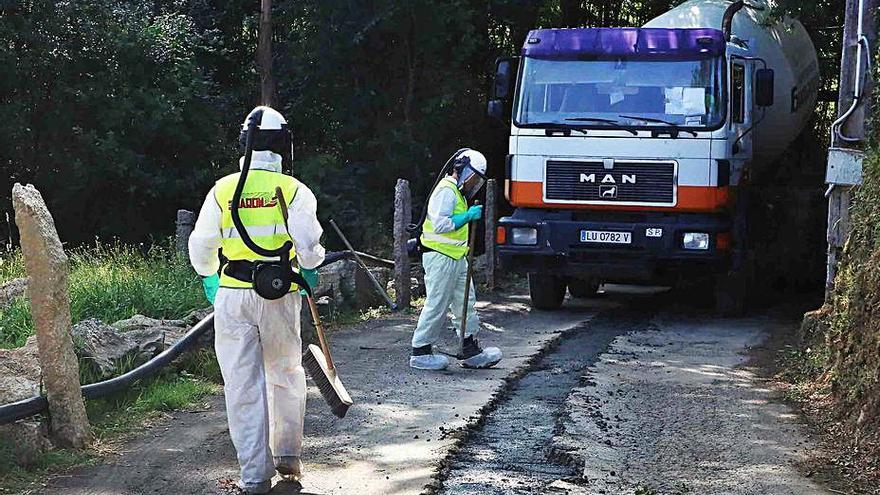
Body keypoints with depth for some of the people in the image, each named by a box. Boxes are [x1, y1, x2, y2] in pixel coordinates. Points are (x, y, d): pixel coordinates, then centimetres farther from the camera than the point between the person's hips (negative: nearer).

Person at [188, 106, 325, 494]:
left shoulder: (222, 190, 1)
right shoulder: (294, 190, -4)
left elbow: (201, 246, 6)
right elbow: (308, 244, -9)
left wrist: (209, 276, 25)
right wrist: (310, 268, 14)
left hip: (232, 297, 1)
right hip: (280, 295, 0)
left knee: (243, 386, 4)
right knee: (286, 376, 19)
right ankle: (288, 455, 25)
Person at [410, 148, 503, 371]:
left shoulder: (457, 192, 20)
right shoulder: (446, 190, -13)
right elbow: (440, 224, -23)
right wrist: (468, 216, -19)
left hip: (455, 257, 11)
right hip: (440, 258, -11)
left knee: (465, 303, 10)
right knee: (437, 306, -6)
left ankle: (471, 351, 14)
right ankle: (420, 352, 2)